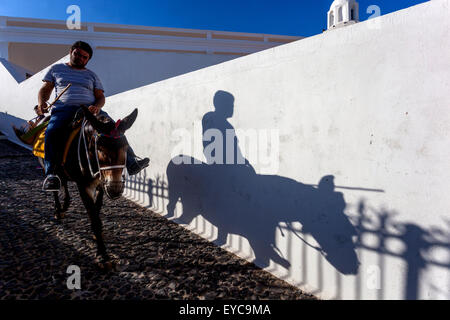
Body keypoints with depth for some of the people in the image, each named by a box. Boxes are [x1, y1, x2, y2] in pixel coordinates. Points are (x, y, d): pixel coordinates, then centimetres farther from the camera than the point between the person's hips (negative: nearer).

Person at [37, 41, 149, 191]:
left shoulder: (91, 75, 25)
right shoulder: (56, 69, 25)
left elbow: (100, 97, 14)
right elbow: (45, 89, 22)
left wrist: (97, 106, -10)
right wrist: (41, 103, -1)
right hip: (64, 109, 0)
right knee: (52, 132, -32)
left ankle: (131, 161, -37)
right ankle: (50, 173, -32)